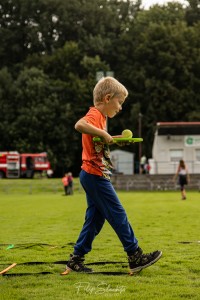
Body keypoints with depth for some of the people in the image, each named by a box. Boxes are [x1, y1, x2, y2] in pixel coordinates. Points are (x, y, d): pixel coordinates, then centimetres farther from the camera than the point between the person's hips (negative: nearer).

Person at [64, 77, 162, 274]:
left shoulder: (99, 116, 16)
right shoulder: (95, 115, -16)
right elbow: (79, 125, -38)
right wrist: (104, 134, -31)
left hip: (92, 176, 10)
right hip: (96, 175, -10)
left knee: (95, 218, 11)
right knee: (118, 215, -4)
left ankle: (76, 260, 14)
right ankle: (135, 257, 3)